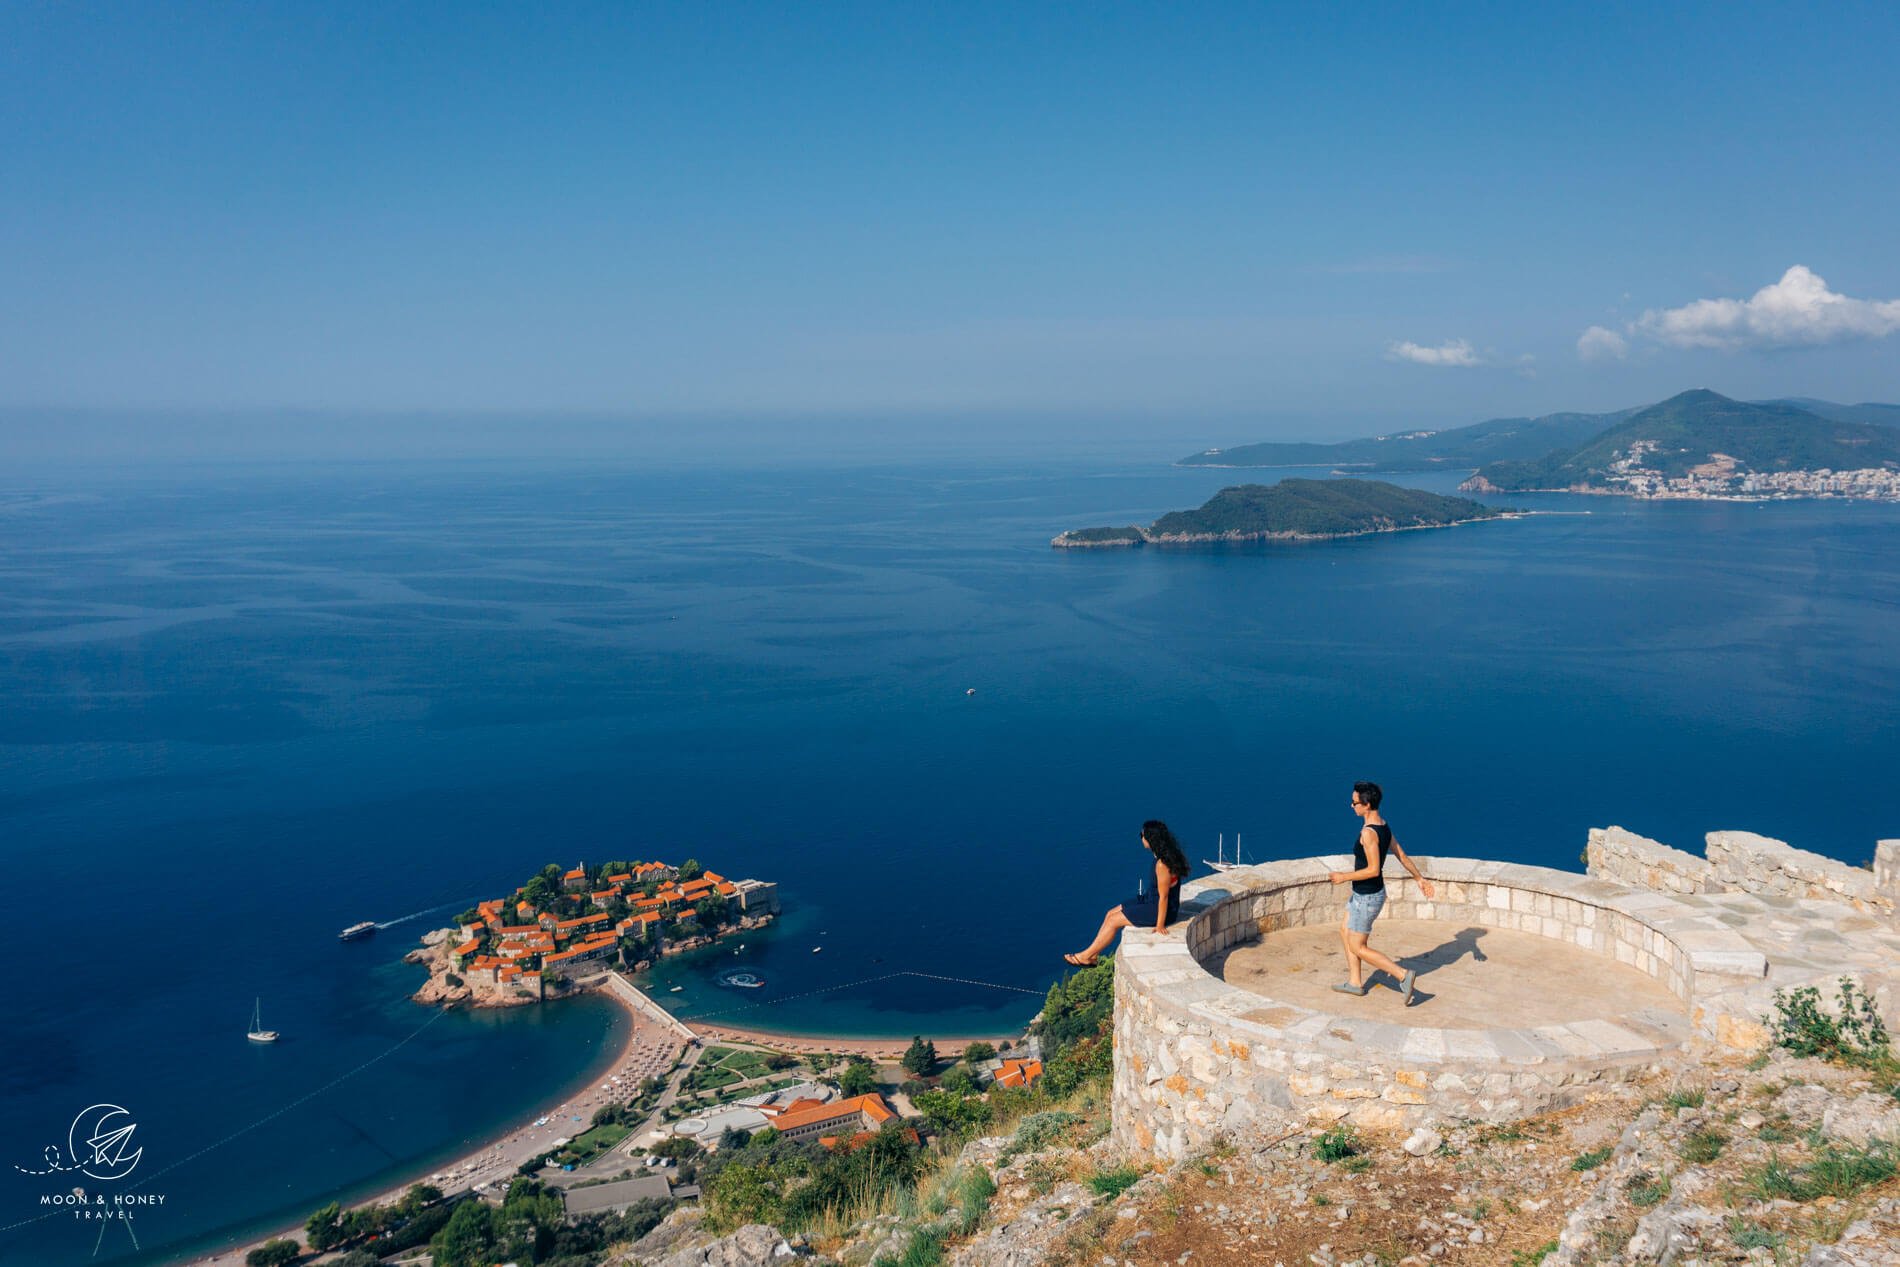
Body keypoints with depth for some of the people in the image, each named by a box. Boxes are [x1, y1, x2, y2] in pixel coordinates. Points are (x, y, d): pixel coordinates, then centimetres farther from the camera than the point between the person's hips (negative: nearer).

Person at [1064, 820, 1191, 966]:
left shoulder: (1162, 865, -29)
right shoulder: (1166, 854, 1)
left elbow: (1163, 897, -24)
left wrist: (1160, 925, -18)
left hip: (1159, 909, -10)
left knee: (1113, 921, -6)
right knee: (1111, 913, 7)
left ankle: (1086, 956, 7)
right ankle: (1093, 955, 10)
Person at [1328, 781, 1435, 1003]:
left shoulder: (1368, 832, -28)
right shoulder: (1383, 825, 2)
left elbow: (1374, 870, -29)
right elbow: (1401, 855, 11)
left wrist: (1344, 877, -19)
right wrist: (1419, 878, 20)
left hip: (1367, 898, -10)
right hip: (1363, 894, 10)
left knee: (1358, 948, 2)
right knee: (1345, 931, 22)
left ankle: (1403, 976, -2)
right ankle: (1355, 983, 30)